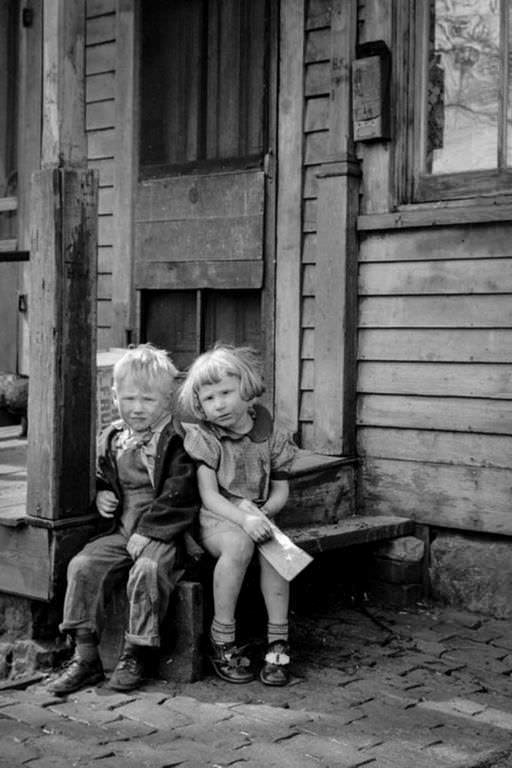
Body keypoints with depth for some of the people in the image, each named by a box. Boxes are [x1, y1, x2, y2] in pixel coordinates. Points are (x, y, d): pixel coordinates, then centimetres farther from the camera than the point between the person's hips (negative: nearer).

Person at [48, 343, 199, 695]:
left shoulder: (178, 442, -7)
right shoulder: (111, 439, 12)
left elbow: (178, 495, -14)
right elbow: (102, 478, 29)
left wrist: (148, 532, -18)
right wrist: (101, 495, 5)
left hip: (162, 534, -6)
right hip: (122, 532, 6)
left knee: (147, 569, -32)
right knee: (83, 565, -14)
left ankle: (135, 656, -16)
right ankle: (86, 656, -6)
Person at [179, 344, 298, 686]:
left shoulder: (271, 437, 4)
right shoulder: (202, 438, -3)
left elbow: (281, 491, 8)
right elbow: (209, 496, -12)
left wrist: (261, 511, -15)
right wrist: (243, 519, -28)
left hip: (256, 516, 3)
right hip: (215, 518, -2)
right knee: (239, 543, -35)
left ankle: (278, 641, -22)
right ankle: (222, 638, -21)